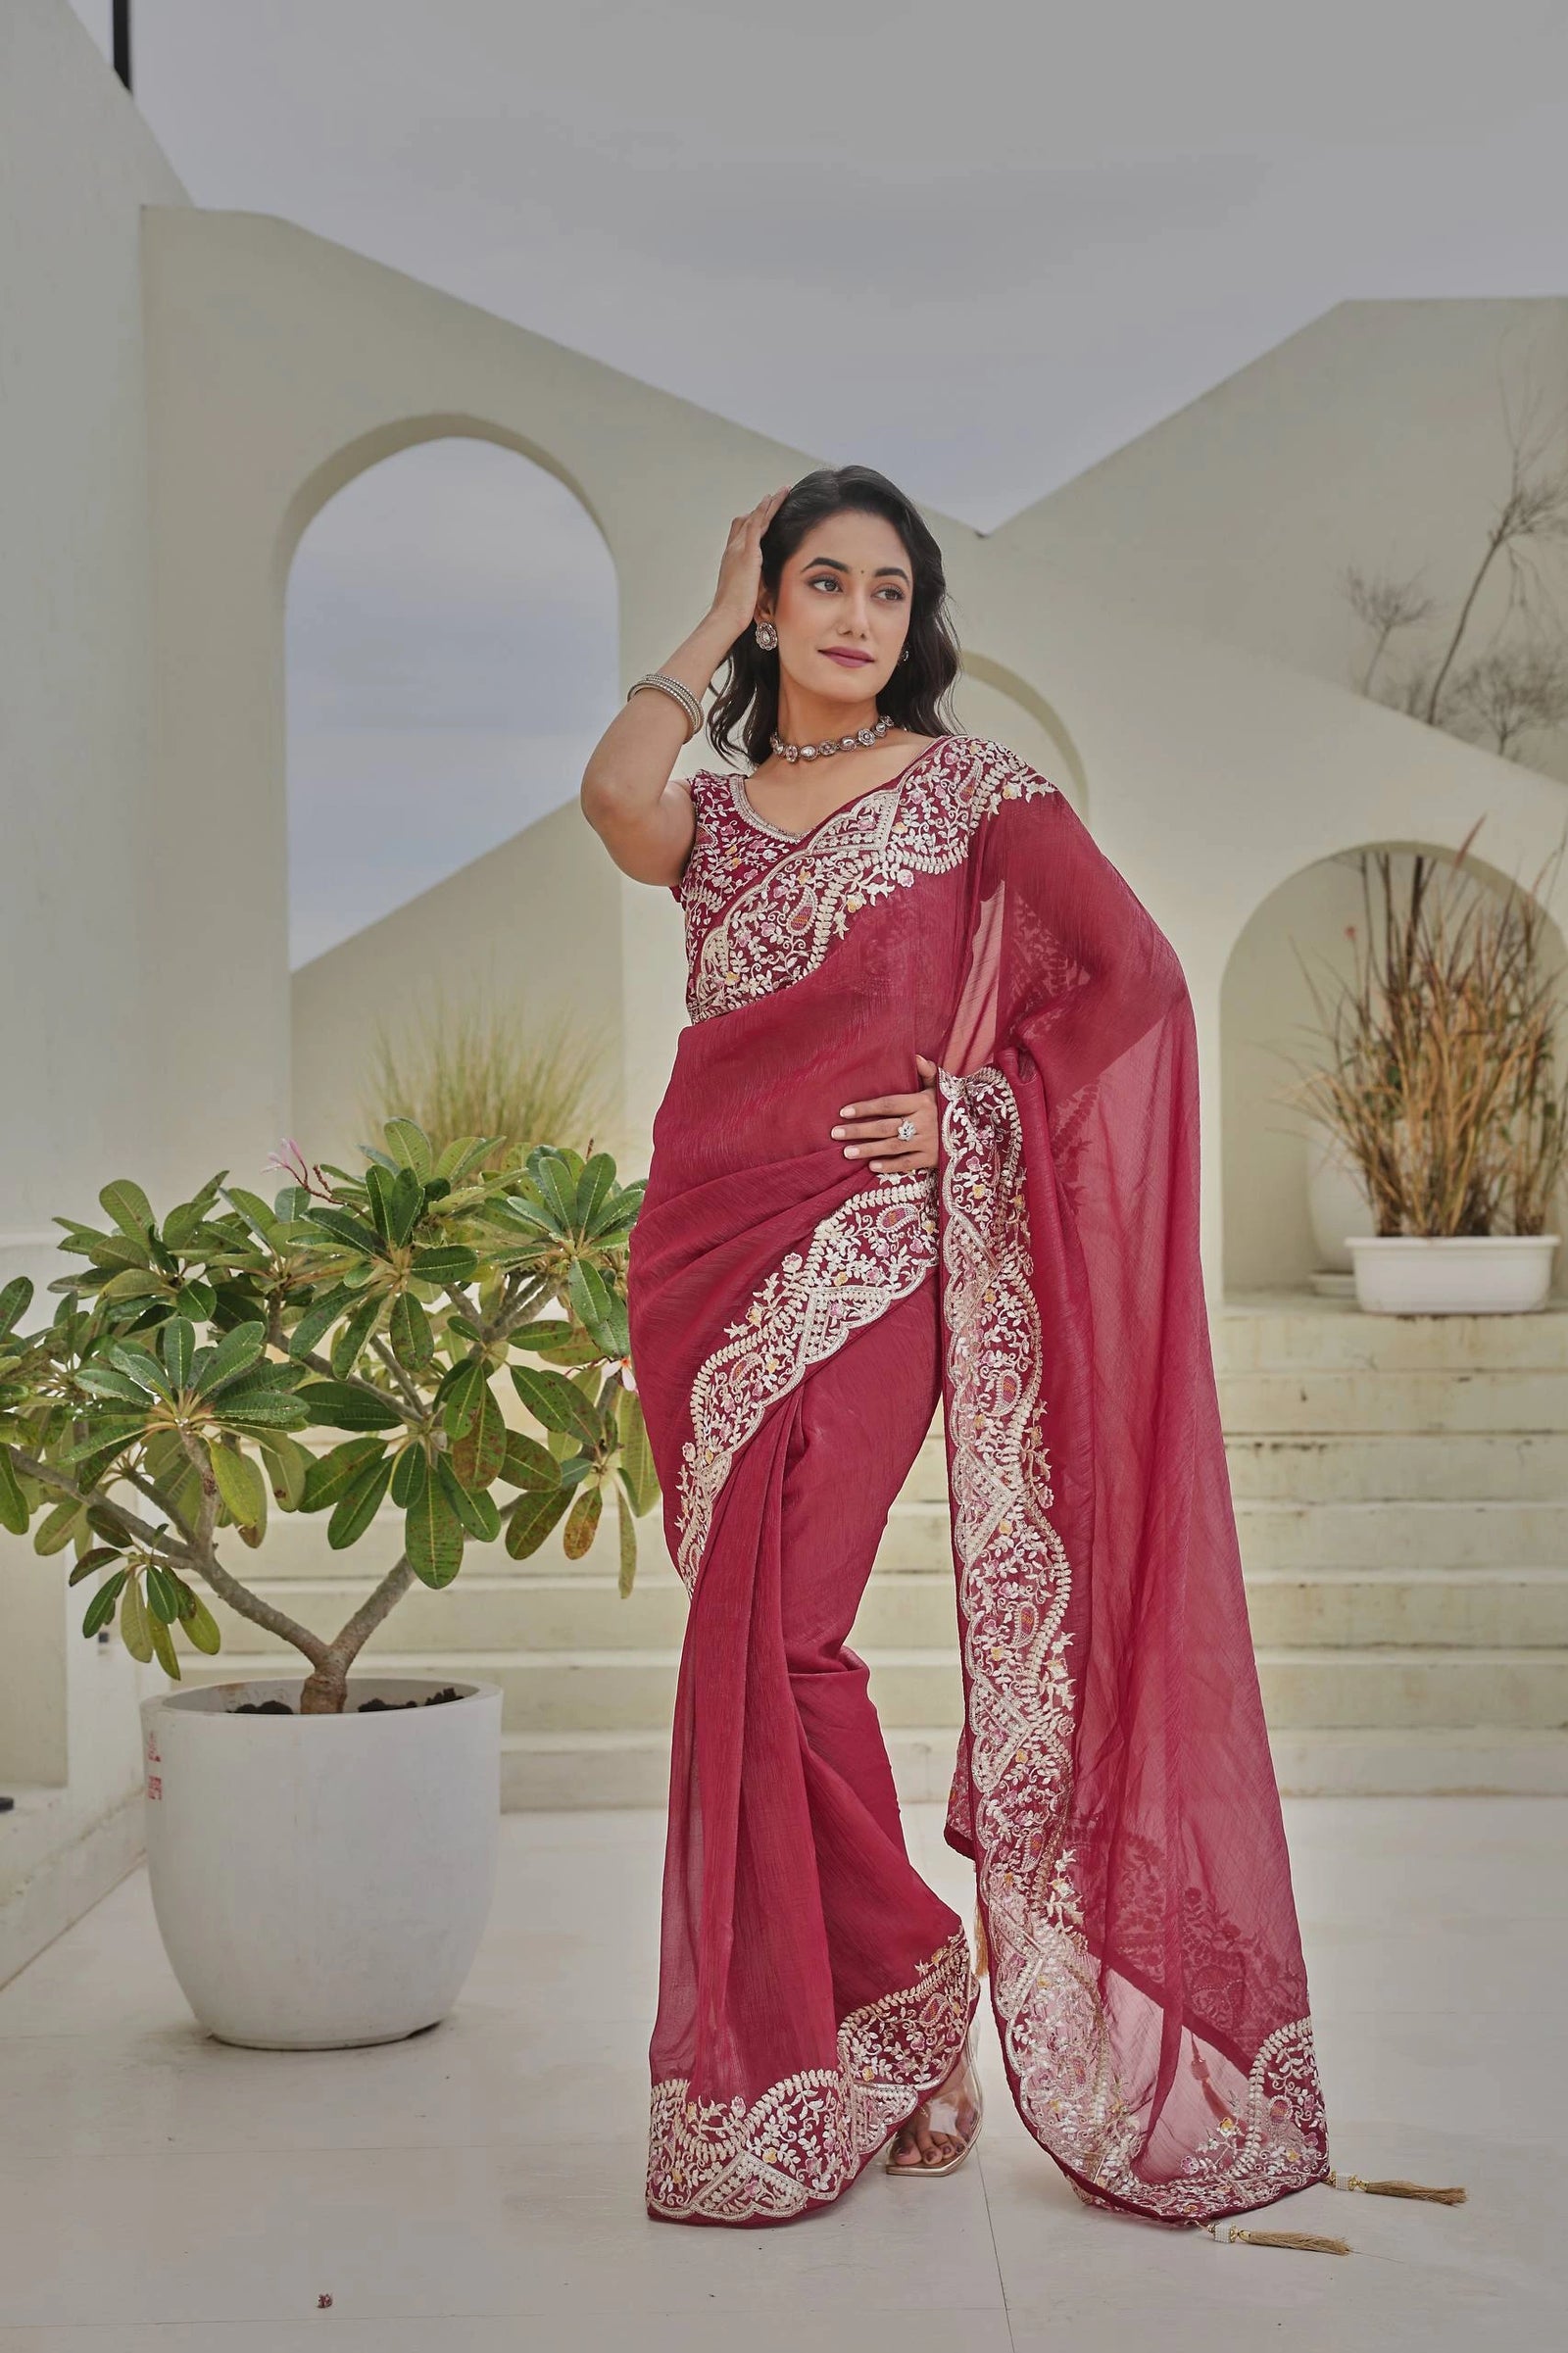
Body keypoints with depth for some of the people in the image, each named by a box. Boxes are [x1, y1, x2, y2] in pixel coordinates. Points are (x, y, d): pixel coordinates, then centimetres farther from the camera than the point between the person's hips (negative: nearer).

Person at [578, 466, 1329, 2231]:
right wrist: (714, 621, 3)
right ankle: (798, 2040, 20)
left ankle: (891, 2017, 8)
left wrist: (977, 1108, -8)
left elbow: (1137, 975, -4)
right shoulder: (715, 808, 15)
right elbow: (613, 795, -9)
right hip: (706, 1251, 5)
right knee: (749, 1642, 7)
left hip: (866, 1250, -5)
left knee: (775, 1636, -11)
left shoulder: (971, 789, 4)